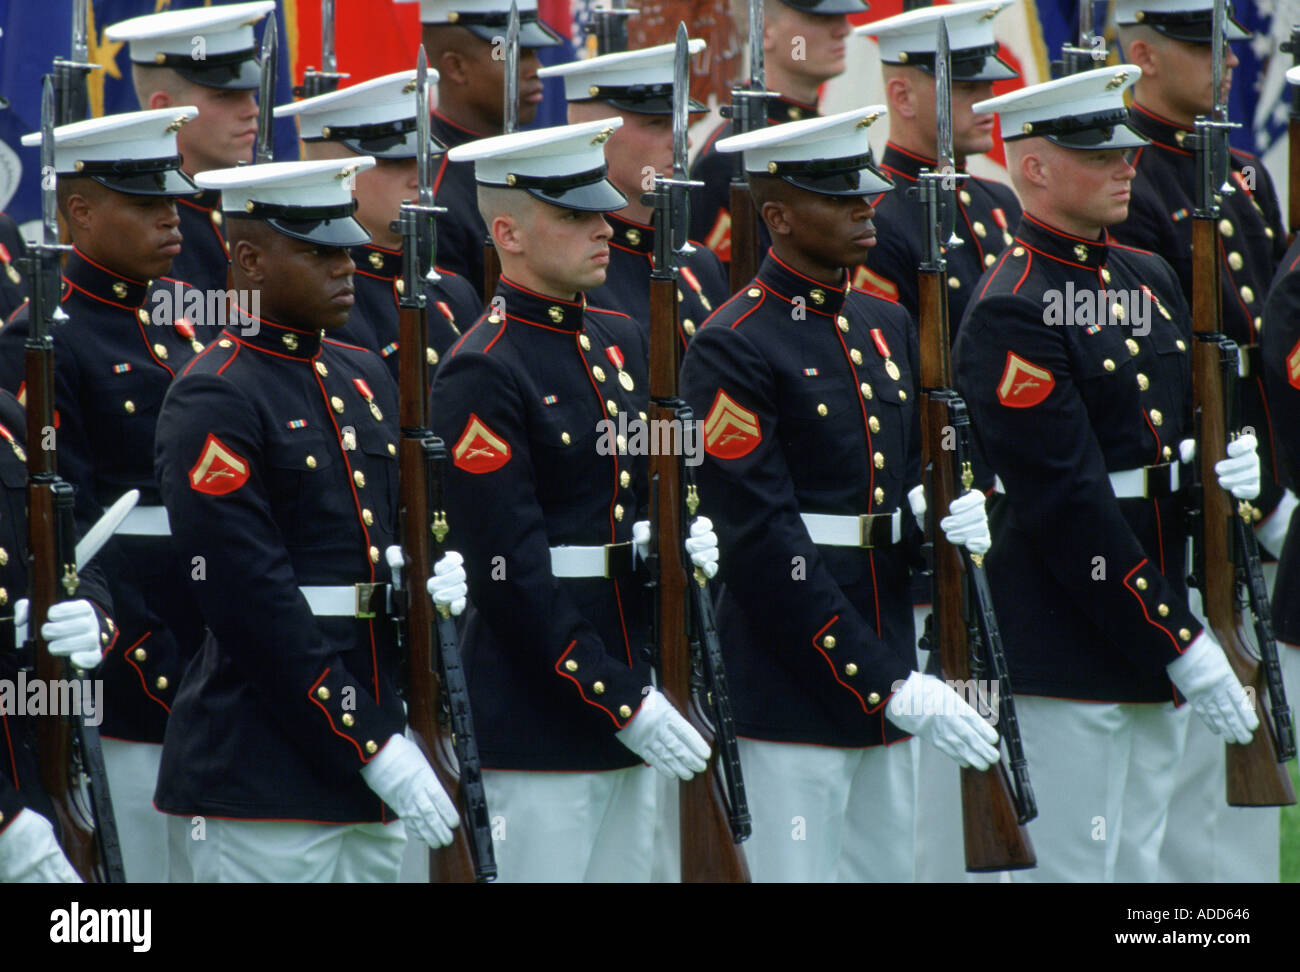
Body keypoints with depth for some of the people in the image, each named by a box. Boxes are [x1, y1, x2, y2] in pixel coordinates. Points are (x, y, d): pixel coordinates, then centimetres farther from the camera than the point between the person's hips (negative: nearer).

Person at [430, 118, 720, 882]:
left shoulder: (623, 344, 12)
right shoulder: (483, 375, -13)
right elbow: (514, 573, -17)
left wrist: (686, 537, -5)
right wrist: (621, 703, -18)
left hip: (633, 698, 8)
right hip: (536, 722, -8)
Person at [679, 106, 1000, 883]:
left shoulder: (887, 327, 13)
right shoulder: (734, 350, -12)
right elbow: (763, 542, -17)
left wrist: (952, 520, -8)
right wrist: (890, 686, -20)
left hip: (888, 685, 8)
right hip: (791, 690, -8)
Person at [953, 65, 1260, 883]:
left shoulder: (1149, 280, 13)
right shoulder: (1012, 315, -15)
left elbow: (1191, 420, 22)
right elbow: (1067, 507, -19)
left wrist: (1233, 465, -4)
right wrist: (1181, 645, -19)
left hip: (1157, 636, 9)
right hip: (1069, 651, -9)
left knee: (1136, 866, 12)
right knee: (1069, 870, -5)